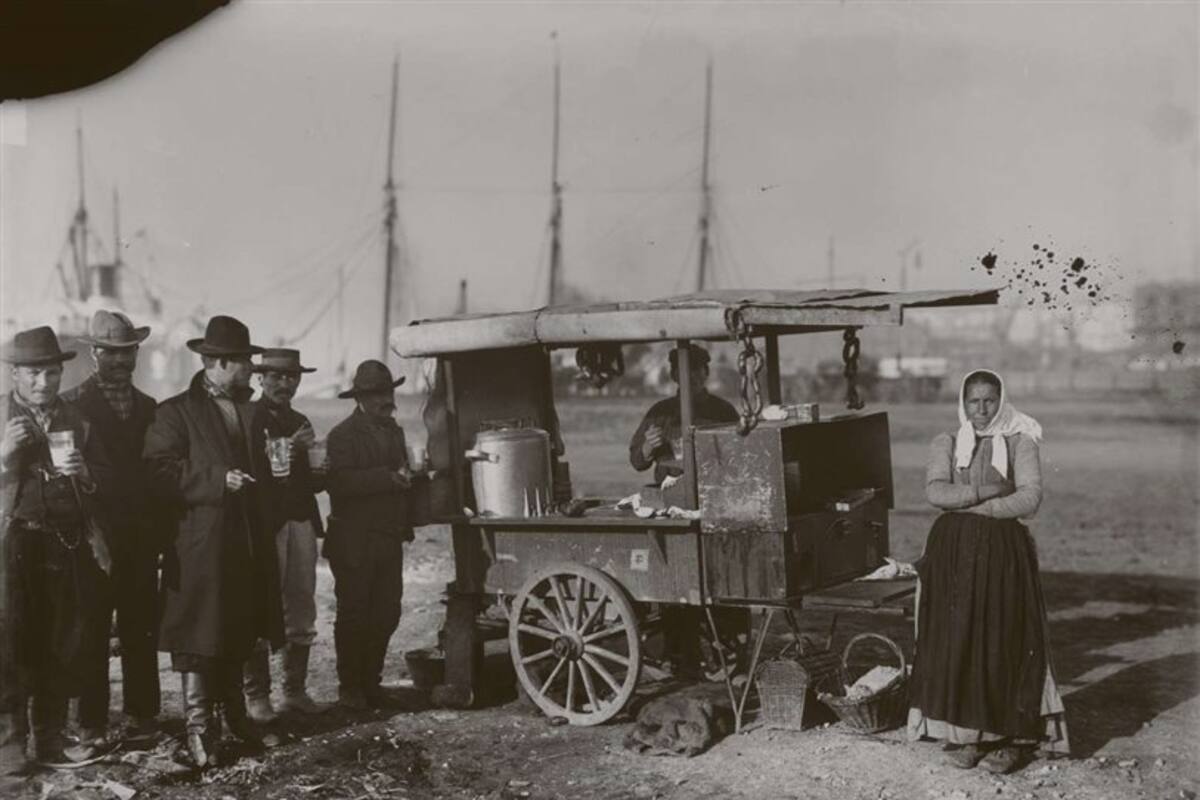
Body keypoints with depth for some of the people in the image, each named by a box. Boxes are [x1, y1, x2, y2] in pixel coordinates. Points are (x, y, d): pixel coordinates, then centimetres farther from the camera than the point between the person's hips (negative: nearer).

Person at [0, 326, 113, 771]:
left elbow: (105, 481, 12)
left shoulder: (76, 422, 13)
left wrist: (84, 472, -9)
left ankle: (50, 737, 15)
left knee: (66, 646, 5)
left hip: (70, 546, 3)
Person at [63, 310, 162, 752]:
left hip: (141, 538, 4)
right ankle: (91, 724, 6)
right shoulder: (72, 404, 0)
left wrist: (159, 532, 5)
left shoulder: (149, 407, 14)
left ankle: (142, 714, 12)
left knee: (141, 631, 5)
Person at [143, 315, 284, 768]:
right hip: (199, 547, -6)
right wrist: (218, 480, -20)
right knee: (199, 638, -4)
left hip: (248, 544, 6)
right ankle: (198, 730, 2)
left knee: (239, 637, 13)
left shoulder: (252, 413, 17)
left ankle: (235, 715, 27)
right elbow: (162, 472, -15)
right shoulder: (177, 413, -5)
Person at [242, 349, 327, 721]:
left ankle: (296, 691, 15)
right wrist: (288, 450, -20)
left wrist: (319, 473, 2)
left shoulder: (301, 423, 20)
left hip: (301, 524, 6)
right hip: (264, 525, -6)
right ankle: (256, 696, 1)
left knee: (301, 615, 7)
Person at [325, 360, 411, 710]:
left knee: (386, 615, 8)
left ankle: (370, 682, 20)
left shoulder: (393, 430, 17)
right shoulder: (343, 435, -8)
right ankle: (350, 688, 11)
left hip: (389, 539, 7)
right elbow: (341, 483, -22)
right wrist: (388, 477, -24)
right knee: (354, 616, 1)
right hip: (355, 543, -7)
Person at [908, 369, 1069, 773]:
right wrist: (981, 491, -16)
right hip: (953, 550, 2)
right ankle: (962, 730, 6)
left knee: (1005, 639, -3)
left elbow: (1031, 497, -9)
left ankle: (1013, 736, 4)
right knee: (955, 637, -2)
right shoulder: (945, 444, 10)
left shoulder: (1020, 444, 4)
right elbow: (934, 490, -6)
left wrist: (972, 506, -11)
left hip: (1004, 551, -2)